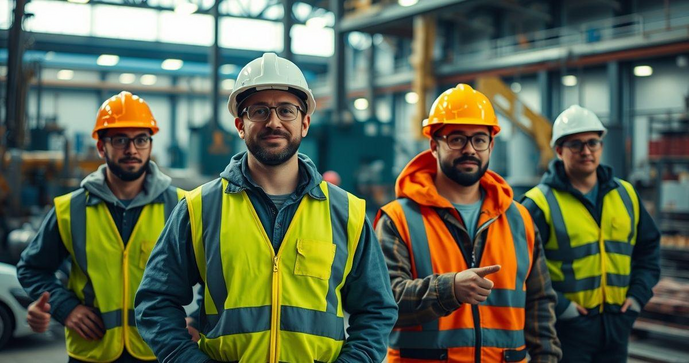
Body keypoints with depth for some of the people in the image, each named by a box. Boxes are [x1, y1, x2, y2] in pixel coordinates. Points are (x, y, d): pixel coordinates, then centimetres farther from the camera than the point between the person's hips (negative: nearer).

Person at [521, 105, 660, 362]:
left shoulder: (626, 195, 10)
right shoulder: (540, 203, -9)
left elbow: (649, 247, 18)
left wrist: (639, 294, 6)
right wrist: (558, 306, -19)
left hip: (617, 324, 6)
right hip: (565, 327, -5)